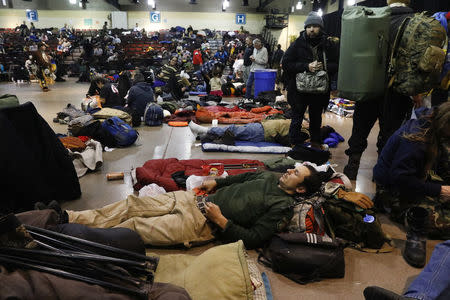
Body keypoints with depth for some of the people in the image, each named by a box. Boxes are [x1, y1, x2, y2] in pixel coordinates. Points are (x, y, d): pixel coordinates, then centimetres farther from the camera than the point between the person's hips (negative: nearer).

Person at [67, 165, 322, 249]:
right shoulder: (272, 177, 14)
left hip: (203, 224, -7)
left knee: (133, 228, -14)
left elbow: (252, 239, -15)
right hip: (193, 199, 7)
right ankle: (69, 218, 5)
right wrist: (216, 182, 17)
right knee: (133, 204, -1)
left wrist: (221, 221, -18)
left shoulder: (282, 208, -8)